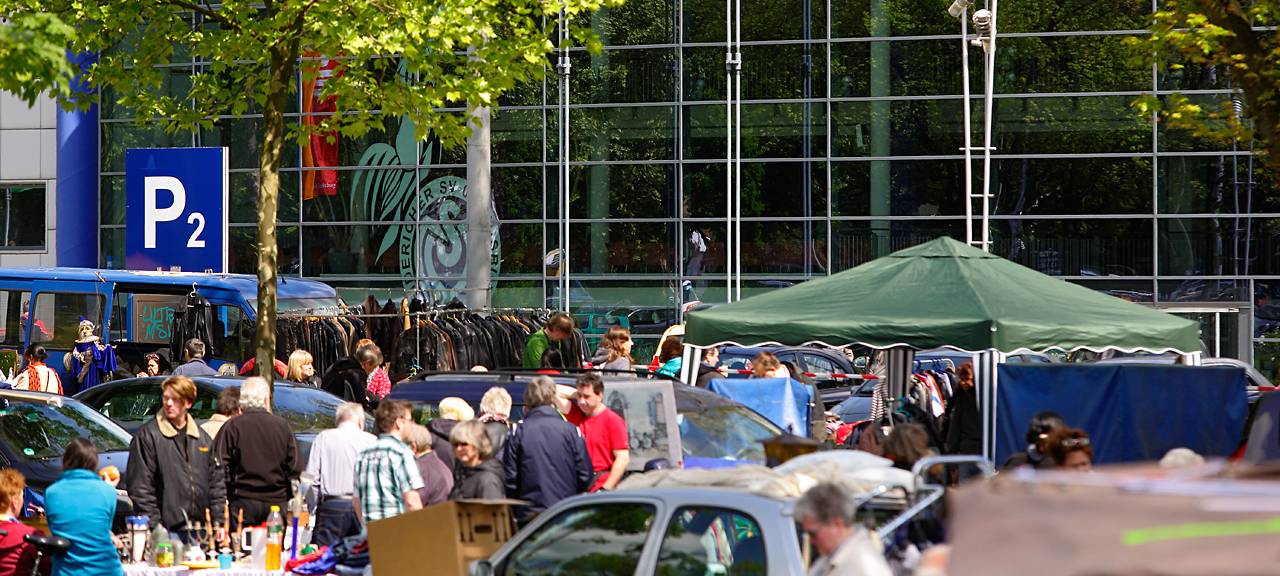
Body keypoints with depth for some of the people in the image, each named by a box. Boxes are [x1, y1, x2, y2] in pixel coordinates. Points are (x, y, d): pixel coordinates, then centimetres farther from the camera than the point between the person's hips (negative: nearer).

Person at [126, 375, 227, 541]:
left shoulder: (203, 438, 14)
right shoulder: (146, 436, -2)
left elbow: (217, 482, 17)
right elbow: (140, 486, -6)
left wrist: (220, 522, 7)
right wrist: (154, 527, -12)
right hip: (167, 531, -5)